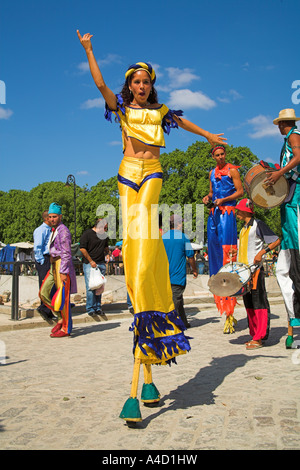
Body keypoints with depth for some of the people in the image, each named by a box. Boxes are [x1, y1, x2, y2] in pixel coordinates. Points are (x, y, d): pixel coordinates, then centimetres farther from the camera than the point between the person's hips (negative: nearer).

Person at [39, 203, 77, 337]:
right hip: (54, 266, 9)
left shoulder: (63, 230, -12)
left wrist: (63, 272, -21)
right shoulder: (54, 231, 16)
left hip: (63, 266, -9)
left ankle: (66, 329, 4)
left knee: (62, 297, -5)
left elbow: (66, 253, -17)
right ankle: (61, 318, 15)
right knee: (44, 293, 6)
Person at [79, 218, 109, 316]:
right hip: (89, 264, -6)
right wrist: (91, 261, -10)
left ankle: (98, 307, 12)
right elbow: (82, 248, -9)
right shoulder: (87, 234, -7)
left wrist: (107, 254, 8)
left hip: (101, 263, 6)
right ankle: (90, 309, 0)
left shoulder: (104, 235, 12)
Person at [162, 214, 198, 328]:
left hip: (165, 275, 5)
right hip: (178, 276, -5)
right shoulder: (183, 237, -7)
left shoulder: (162, 237, 5)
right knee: (175, 300, -3)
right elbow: (190, 256, -4)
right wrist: (194, 270, 10)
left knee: (178, 299, 17)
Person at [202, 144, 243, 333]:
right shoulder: (212, 172, 19)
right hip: (214, 213, 7)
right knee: (214, 251, 2)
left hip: (227, 212, -7)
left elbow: (240, 191, -4)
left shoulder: (232, 170, 0)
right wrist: (208, 197, 5)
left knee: (226, 251, -13)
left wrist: (223, 200, -15)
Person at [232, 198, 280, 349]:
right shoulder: (244, 227, 19)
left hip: (255, 269, -9)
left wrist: (262, 252, -20)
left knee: (258, 302, -7)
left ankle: (259, 338, -5)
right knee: (248, 303, 11)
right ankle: (254, 335, 19)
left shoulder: (258, 224, -7)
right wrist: (237, 251, 13)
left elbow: (276, 241, -11)